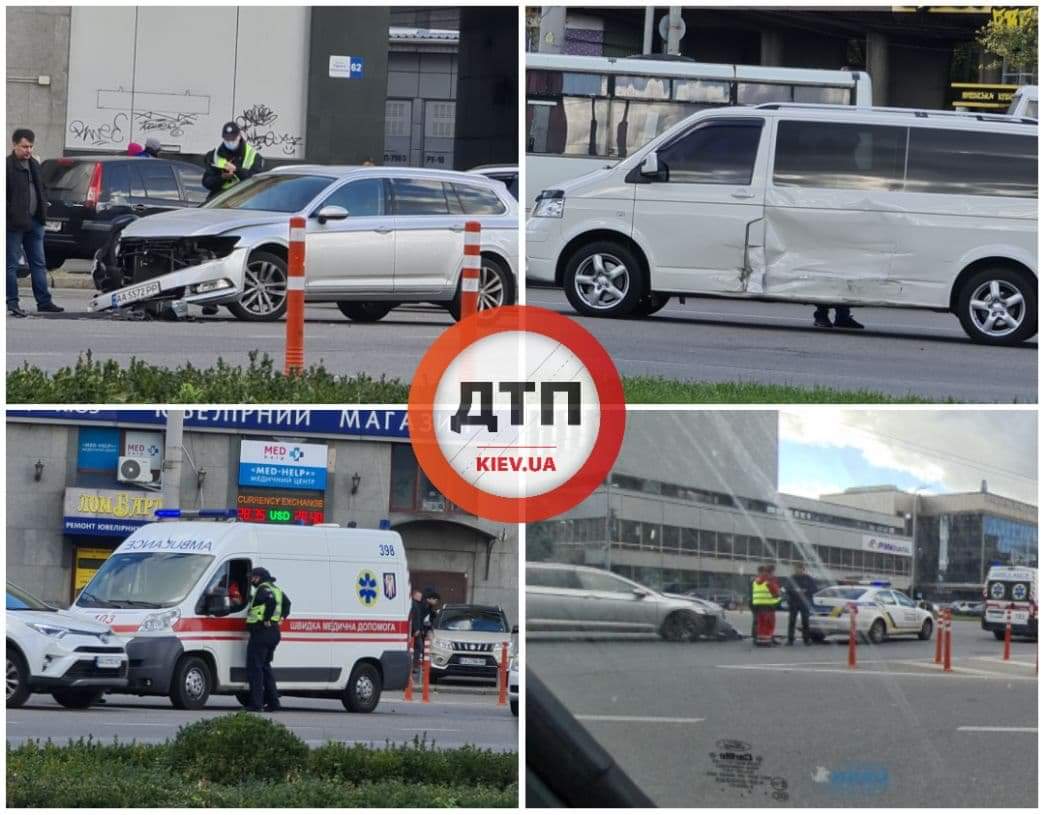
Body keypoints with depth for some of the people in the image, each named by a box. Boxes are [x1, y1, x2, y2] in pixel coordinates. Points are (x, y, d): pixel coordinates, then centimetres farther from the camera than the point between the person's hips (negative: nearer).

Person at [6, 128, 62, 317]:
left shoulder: (34, 165, 14)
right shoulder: (7, 165, -11)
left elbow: (42, 189, 25)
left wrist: (42, 210, 11)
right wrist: (11, 215, -19)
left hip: (34, 222, 8)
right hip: (14, 223, -8)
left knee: (39, 263, 10)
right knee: (12, 264, -1)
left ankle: (44, 301, 15)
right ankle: (12, 304, 2)